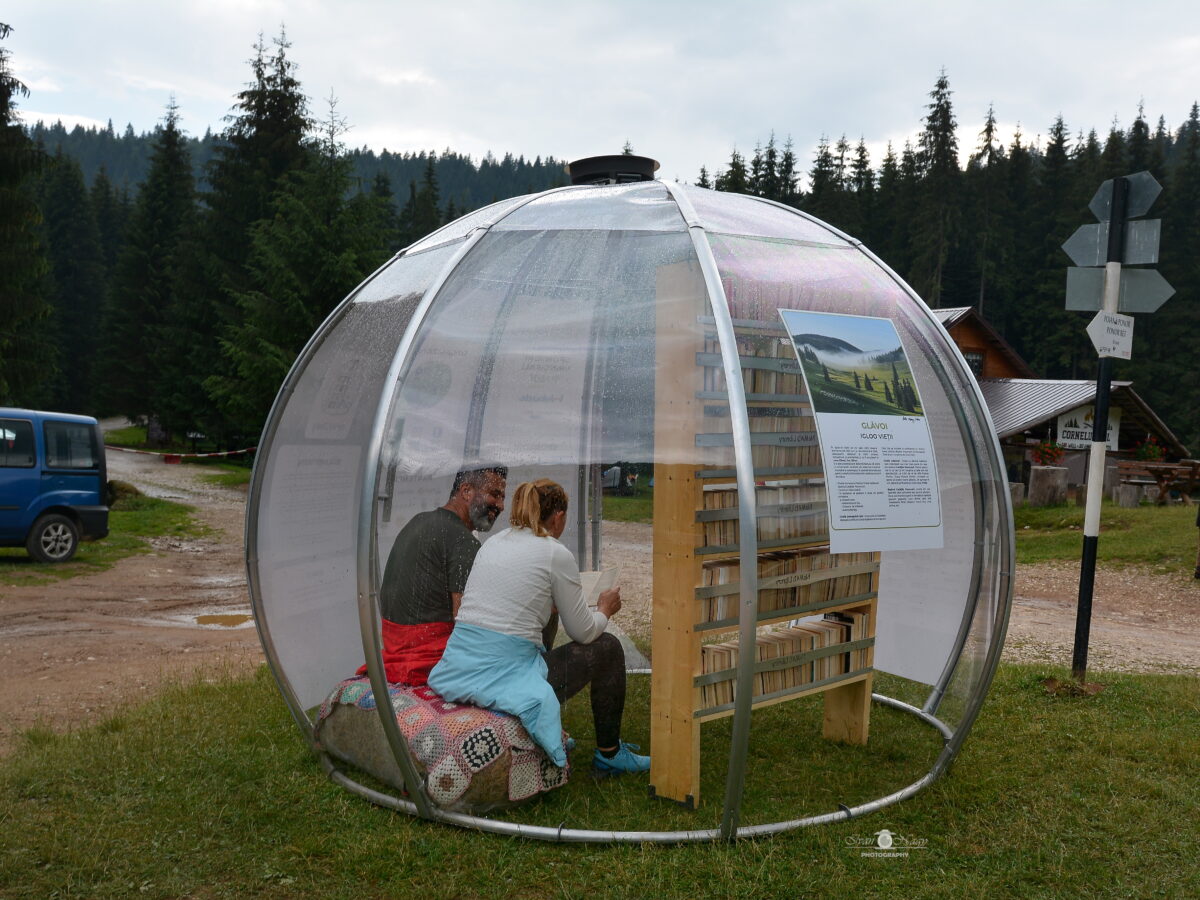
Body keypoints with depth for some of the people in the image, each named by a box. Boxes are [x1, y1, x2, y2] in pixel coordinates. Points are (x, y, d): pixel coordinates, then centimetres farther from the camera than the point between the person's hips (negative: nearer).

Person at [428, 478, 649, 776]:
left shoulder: (494, 543, 13)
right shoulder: (556, 554, -7)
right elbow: (583, 632, 1)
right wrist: (604, 610, 21)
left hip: (457, 674, 7)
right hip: (504, 679, -7)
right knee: (607, 648, 13)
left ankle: (550, 730, 42)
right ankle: (609, 754, 26)